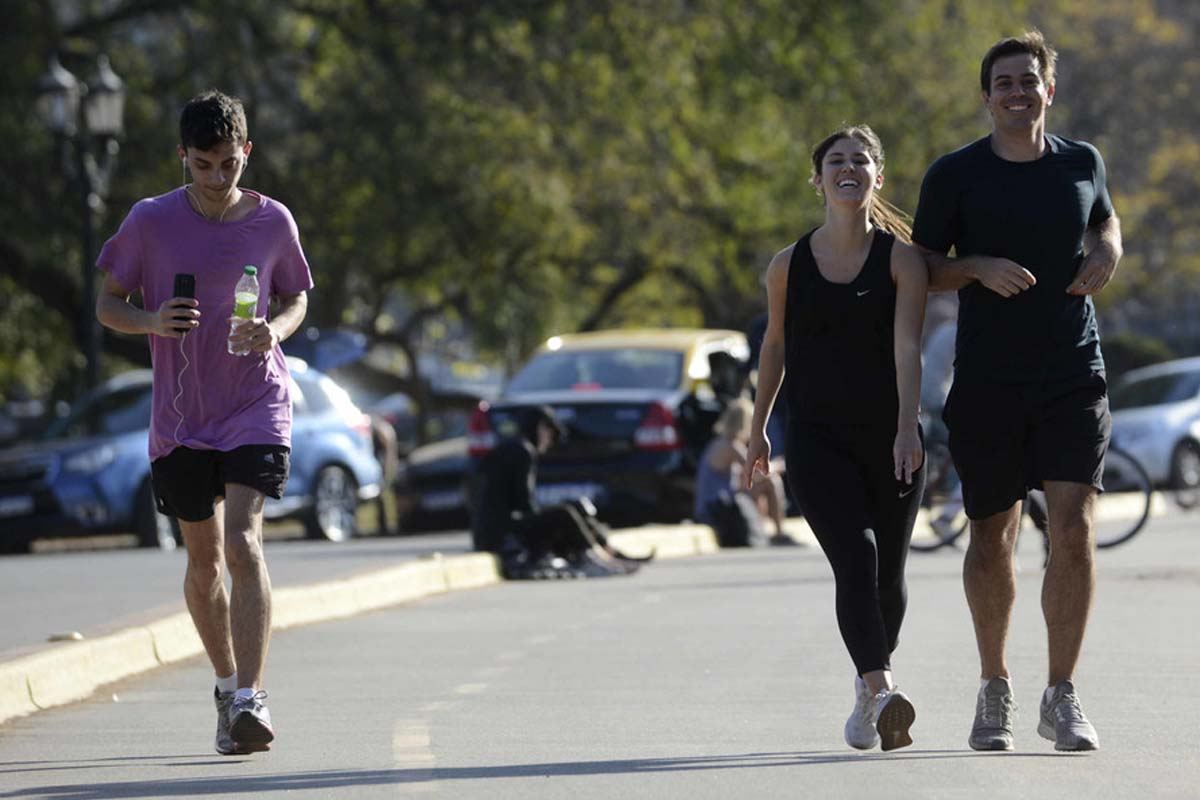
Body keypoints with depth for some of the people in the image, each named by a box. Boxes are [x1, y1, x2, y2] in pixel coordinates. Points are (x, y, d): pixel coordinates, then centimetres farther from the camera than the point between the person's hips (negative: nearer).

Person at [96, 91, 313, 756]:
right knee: (203, 559, 10)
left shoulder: (272, 221, -2)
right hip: (180, 418, 2)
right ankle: (226, 684, 31)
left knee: (243, 542, -19)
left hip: (257, 407, -2)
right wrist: (151, 320, -17)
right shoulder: (151, 221, -4)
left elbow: (296, 297, 13)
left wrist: (276, 330, -10)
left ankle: (251, 699, -23)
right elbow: (107, 303, 4)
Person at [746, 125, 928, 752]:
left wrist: (907, 429, -24)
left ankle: (868, 688, 31)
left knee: (887, 576, 8)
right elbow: (775, 348, 16)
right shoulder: (789, 266, 4)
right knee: (856, 557, -21)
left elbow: (906, 347, -13)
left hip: (887, 438, 0)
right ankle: (881, 691, -30)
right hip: (816, 437, 0)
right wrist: (758, 430, 22)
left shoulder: (902, 260, -2)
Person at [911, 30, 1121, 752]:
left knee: (1074, 530, -12)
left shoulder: (1082, 163, 7)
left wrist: (1107, 254, 4)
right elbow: (923, 270, 5)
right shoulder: (956, 175, 0)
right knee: (993, 537, 8)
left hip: (1074, 376, 1)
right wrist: (980, 267, -15)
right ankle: (995, 689, 27)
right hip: (987, 384, -1)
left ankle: (1062, 697, -4)